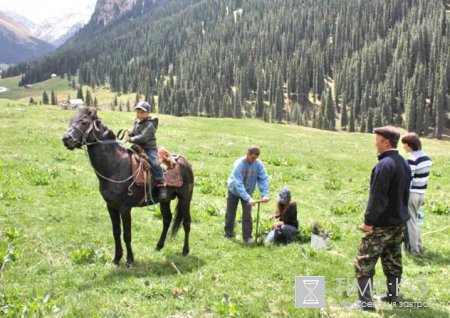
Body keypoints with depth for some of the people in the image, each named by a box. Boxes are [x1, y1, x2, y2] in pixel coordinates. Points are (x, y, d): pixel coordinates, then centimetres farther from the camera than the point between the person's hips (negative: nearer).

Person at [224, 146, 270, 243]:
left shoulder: (258, 164, -22)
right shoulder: (239, 164, -33)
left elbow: (264, 179, -21)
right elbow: (238, 184, -39)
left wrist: (265, 194, -37)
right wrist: (248, 199, -47)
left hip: (248, 191, 2)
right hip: (234, 191, -2)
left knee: (247, 215, -5)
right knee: (230, 214, 9)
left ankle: (247, 237, 5)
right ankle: (229, 235, 24)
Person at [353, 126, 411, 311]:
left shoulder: (384, 165, -21)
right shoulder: (404, 163, 9)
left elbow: (377, 197, -23)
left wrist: (369, 221, -18)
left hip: (382, 224, -9)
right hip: (399, 222, 9)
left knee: (364, 262, -2)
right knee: (393, 261, 17)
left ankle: (365, 301, -2)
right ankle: (393, 296, 25)